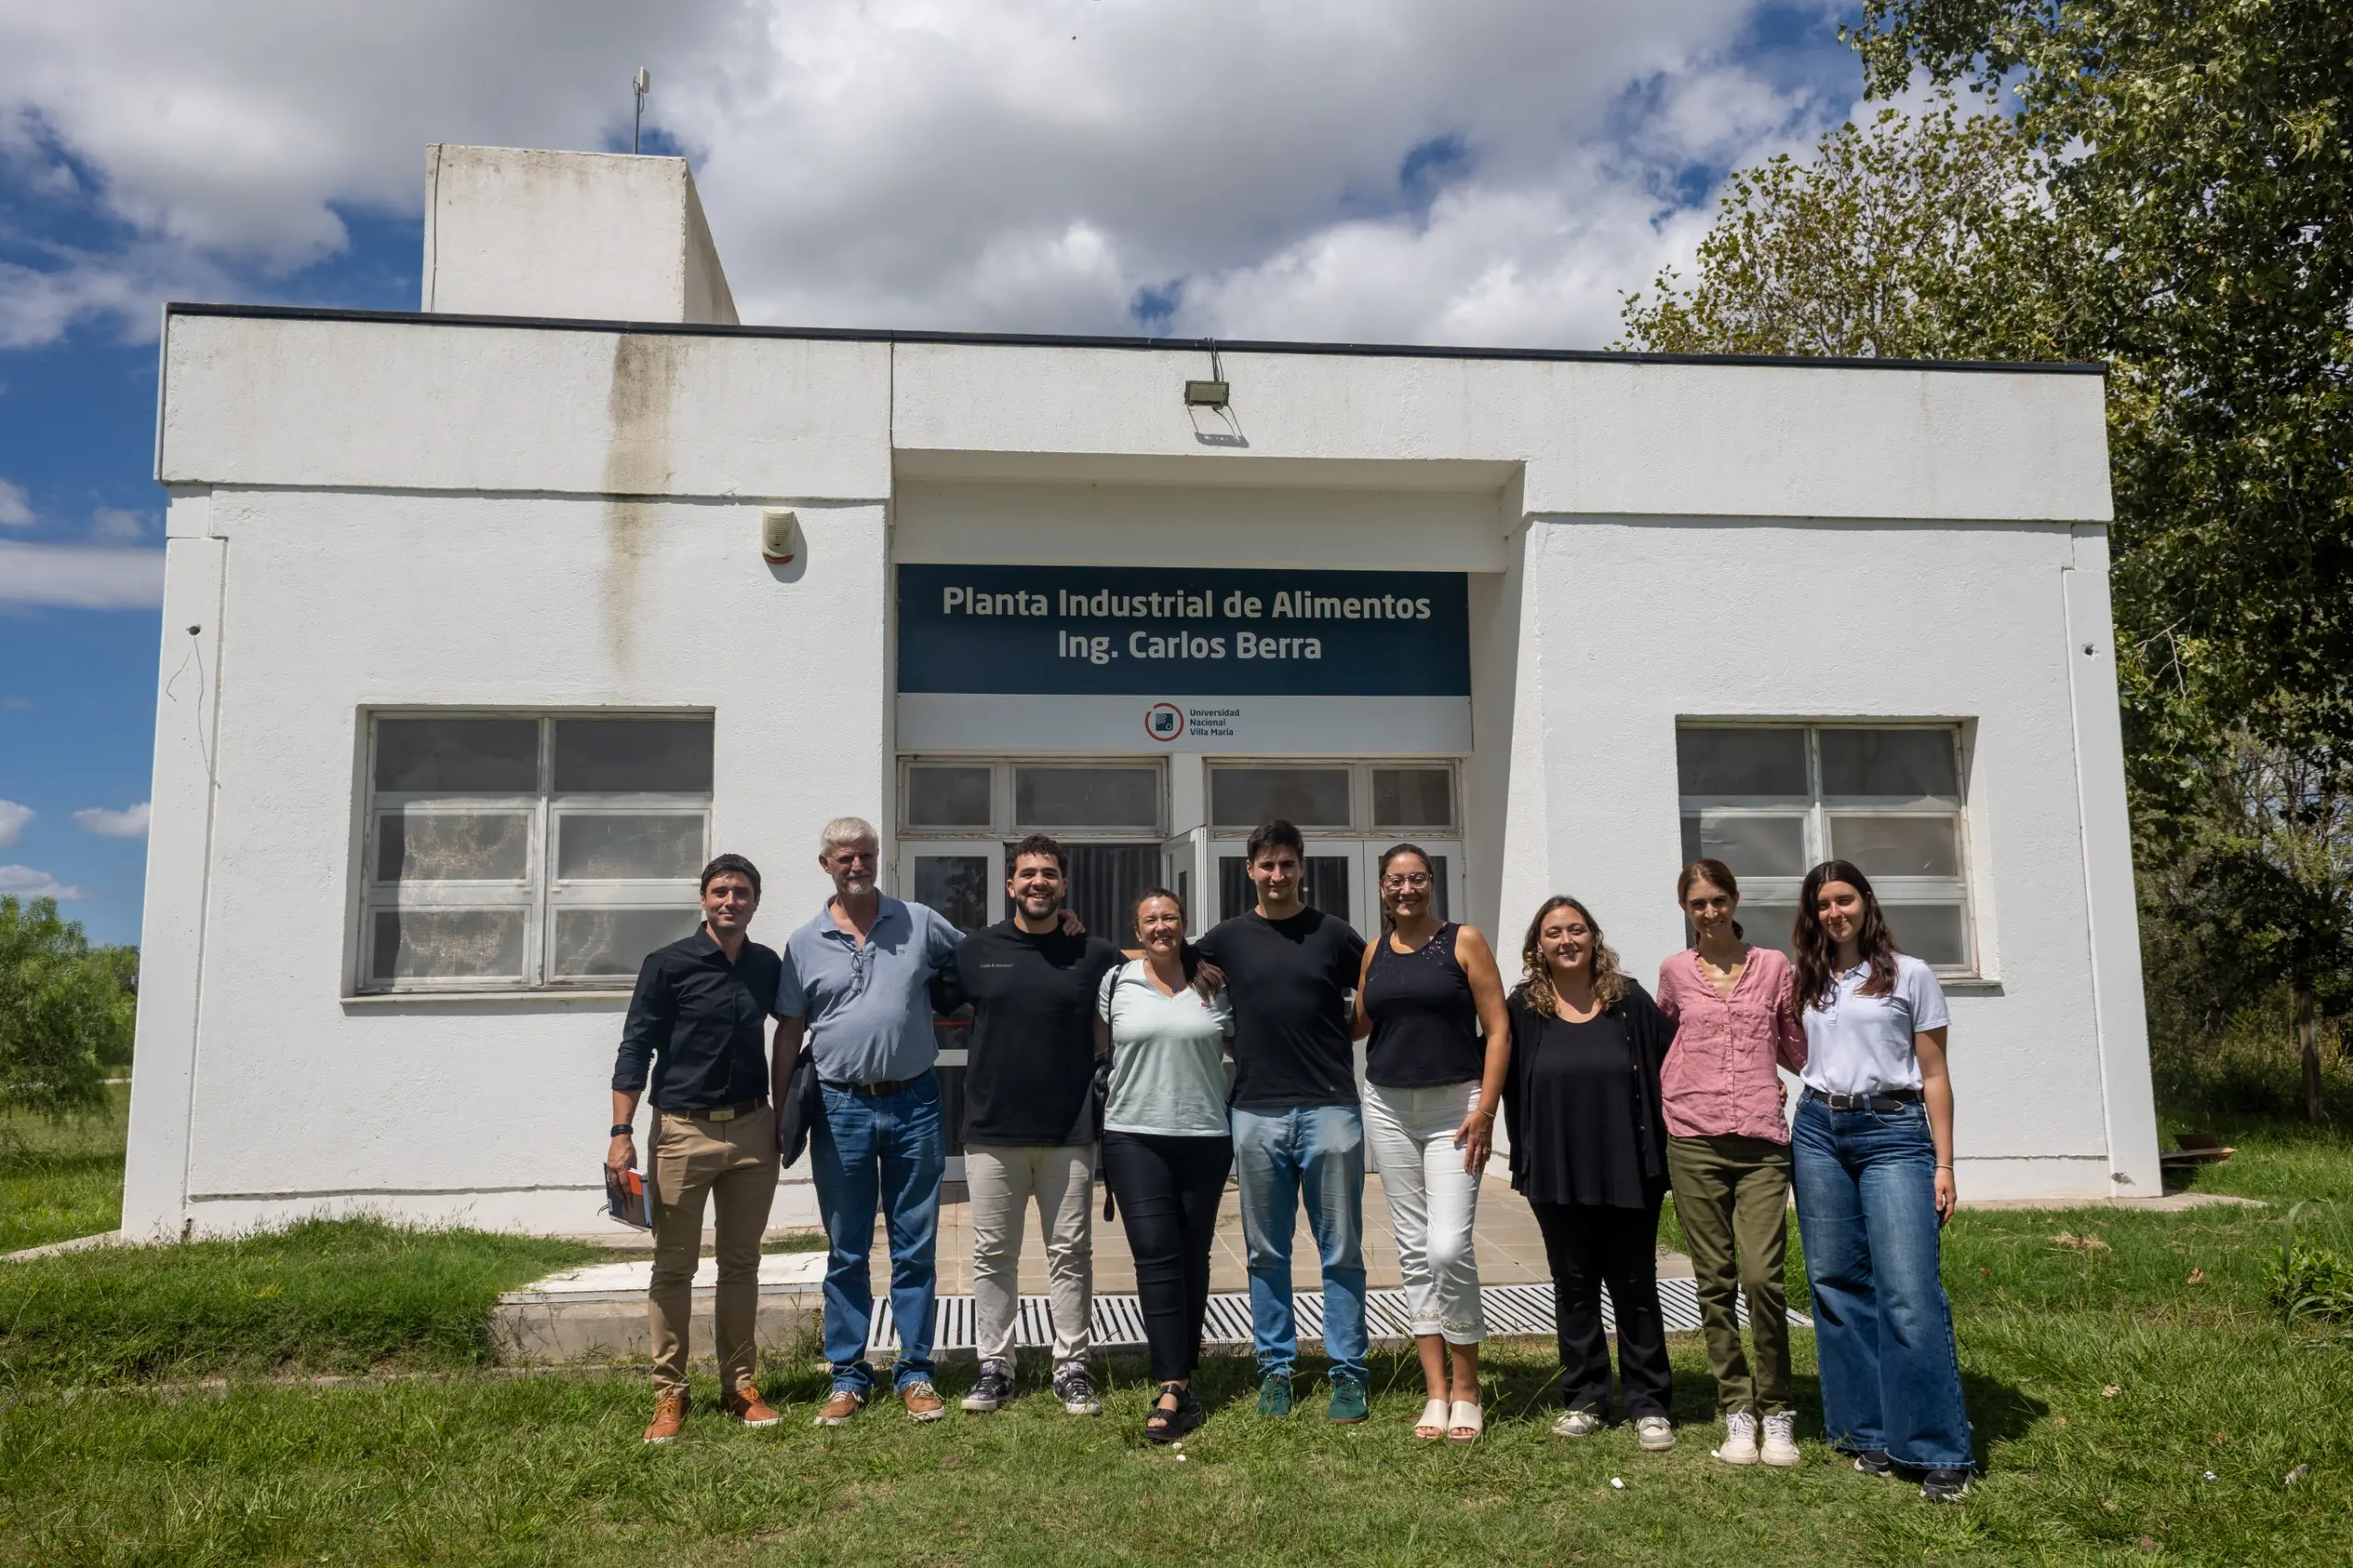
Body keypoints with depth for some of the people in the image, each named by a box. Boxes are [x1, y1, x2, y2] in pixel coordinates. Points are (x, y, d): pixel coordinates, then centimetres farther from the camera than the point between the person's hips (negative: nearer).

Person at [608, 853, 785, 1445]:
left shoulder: (767, 965, 7)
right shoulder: (667, 965, -6)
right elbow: (635, 1049, -6)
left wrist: (785, 1116, 12)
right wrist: (621, 1133, -12)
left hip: (751, 1130, 4)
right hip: (682, 1130, -3)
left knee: (741, 1264, 10)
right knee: (673, 1267, 3)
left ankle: (739, 1387, 19)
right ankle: (669, 1395, 12)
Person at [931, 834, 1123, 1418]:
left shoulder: (1096, 955, 2)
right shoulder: (975, 951, 4)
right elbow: (922, 1007, 14)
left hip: (1069, 1134, 0)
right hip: (991, 1130, 1)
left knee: (1070, 1252, 6)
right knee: (992, 1254, 8)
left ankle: (1071, 1367, 17)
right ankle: (994, 1366, 19)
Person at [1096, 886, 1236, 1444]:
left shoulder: (1216, 987, 5)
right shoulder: (1115, 984, 3)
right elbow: (1095, 1047, 13)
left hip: (1205, 1139, 2)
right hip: (1135, 1135, -1)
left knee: (1193, 1257, 8)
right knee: (1156, 1255, -10)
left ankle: (1177, 1375, 20)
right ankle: (1174, 1388, -11)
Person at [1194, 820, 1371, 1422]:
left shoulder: (1333, 933, 4)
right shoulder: (1227, 938, 6)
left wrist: (1338, 1034, -1)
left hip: (1329, 1109, -1)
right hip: (1258, 1114, 1)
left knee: (1341, 1252, 3)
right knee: (1266, 1254, 9)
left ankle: (1347, 1373, 13)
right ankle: (1276, 1368, 20)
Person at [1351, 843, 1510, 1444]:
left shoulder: (1463, 941, -2)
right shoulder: (1373, 952, 10)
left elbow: (1498, 1029, -5)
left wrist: (1485, 1109, -13)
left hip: (1454, 1107, -4)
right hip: (1388, 1106, 4)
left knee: (1449, 1248, -13)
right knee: (1414, 1251, 6)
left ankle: (1466, 1389, 5)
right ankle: (1435, 1392, 14)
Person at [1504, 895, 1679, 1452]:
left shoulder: (1630, 1003, -1)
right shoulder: (1523, 1010, 0)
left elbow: (1670, 1071, 2)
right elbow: (1507, 1087, 4)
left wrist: (1659, 1152, -2)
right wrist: (1524, 1164, 1)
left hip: (1627, 1173, -1)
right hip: (1557, 1176, 1)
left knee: (1635, 1286, 7)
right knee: (1574, 1287, 10)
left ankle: (1649, 1404, 17)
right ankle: (1584, 1401, 21)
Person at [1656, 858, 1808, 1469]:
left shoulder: (1772, 966, 9)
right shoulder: (1675, 972, 11)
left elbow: (1798, 1053, 16)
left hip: (1762, 1142, -1)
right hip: (1694, 1142, 1)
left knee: (1762, 1275, -10)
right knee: (1714, 1281, 3)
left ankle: (1777, 1413, 6)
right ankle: (1736, 1412, 13)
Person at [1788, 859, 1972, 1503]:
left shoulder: (1910, 975, 3)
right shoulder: (1805, 984, 13)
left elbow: (1934, 1076, 2)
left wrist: (1944, 1165, -2)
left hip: (1893, 1133, -4)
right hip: (1818, 1131, 4)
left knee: (1909, 1292, -12)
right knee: (1837, 1284, 4)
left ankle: (1938, 1452, -6)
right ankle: (1869, 1433, 15)